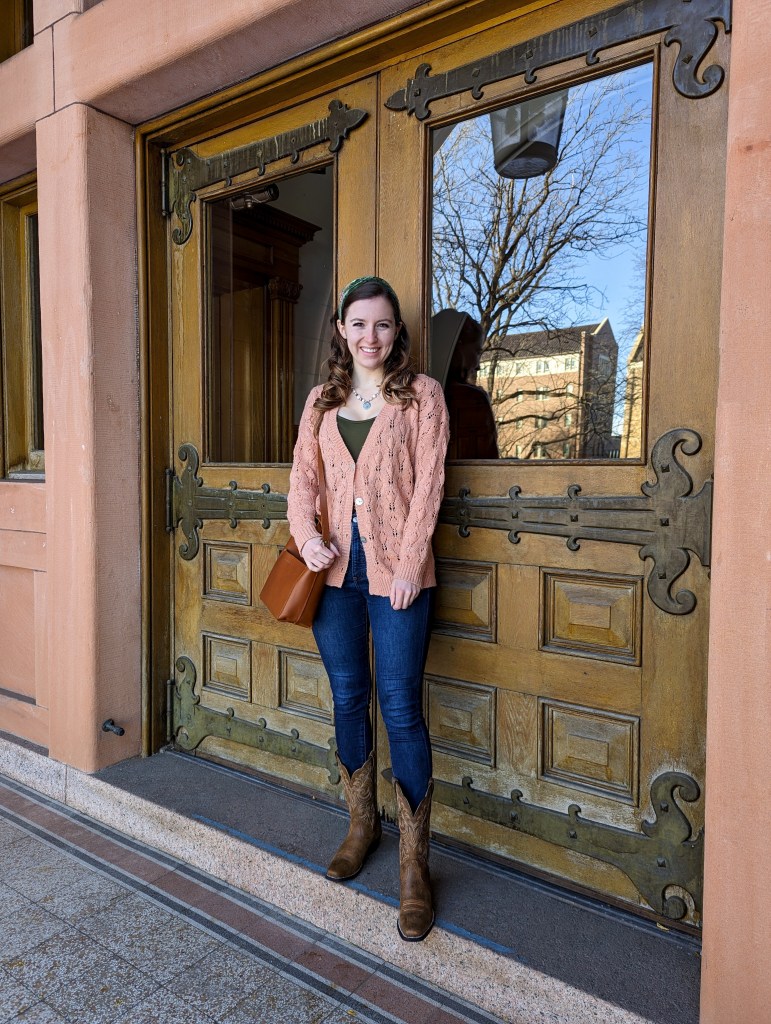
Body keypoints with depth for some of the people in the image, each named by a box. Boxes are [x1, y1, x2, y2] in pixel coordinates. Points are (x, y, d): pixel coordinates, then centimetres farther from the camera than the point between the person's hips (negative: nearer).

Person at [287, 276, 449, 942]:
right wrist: (307, 537, -6)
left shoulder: (422, 394, 1)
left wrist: (409, 563, -13)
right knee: (348, 700, 14)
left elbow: (428, 483, -6)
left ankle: (415, 865, 12)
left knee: (400, 708, -3)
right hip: (336, 568, 5)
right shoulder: (323, 400, 14)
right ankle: (362, 824, 35)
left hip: (396, 570, -4)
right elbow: (302, 476, 11)